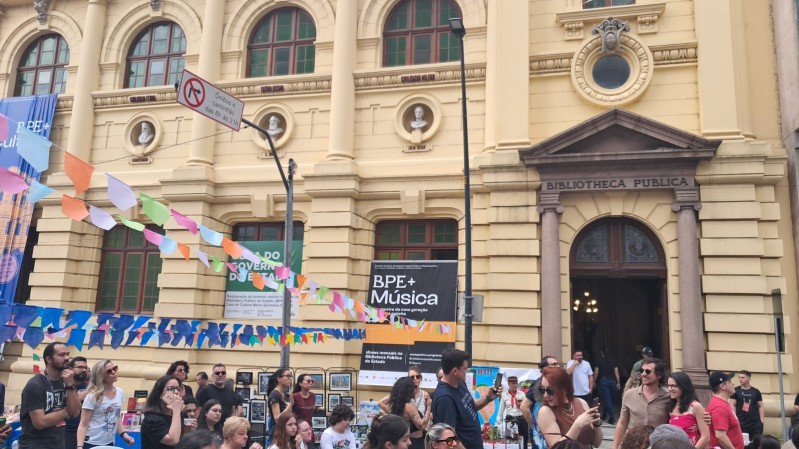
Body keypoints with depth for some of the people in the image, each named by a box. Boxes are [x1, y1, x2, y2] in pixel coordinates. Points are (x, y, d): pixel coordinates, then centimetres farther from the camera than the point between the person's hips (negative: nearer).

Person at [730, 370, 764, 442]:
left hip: (755, 423, 2)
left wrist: (762, 421, 2)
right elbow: (732, 405, 0)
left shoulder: (756, 391, 9)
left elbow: (760, 407, 11)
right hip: (741, 423, -2)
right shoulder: (736, 391, 2)